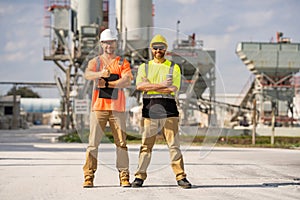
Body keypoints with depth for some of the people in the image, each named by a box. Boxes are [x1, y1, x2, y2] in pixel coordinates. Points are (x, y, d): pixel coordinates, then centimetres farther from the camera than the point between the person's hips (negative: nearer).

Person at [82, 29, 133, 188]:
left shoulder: (123, 63, 12)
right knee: (93, 142, -4)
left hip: (117, 108, 1)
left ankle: (124, 176, 4)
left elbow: (127, 81, -5)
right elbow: (87, 75, -11)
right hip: (98, 107, 0)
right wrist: (101, 73, -31)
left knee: (121, 142, -1)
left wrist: (107, 83, -12)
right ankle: (89, 176, 0)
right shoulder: (95, 61, 11)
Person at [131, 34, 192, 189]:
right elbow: (139, 85, -6)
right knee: (146, 145, 1)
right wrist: (161, 85, -12)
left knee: (174, 145, -2)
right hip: (150, 110, 1)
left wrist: (150, 87, -7)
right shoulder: (144, 67, 13)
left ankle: (180, 176, 2)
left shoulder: (174, 68, 10)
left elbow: (173, 89, -5)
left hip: (169, 111, 0)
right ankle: (140, 176, 7)